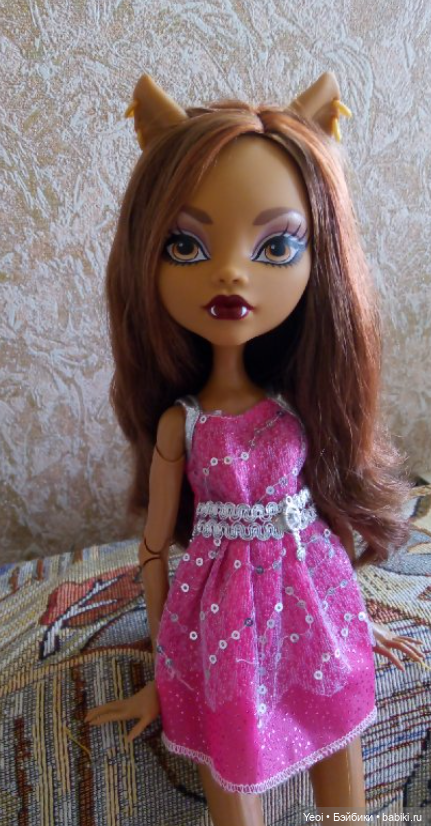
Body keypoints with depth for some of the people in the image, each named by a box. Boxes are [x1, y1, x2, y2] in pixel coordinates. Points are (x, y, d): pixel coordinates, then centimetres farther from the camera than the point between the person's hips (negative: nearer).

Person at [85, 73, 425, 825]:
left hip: (315, 604, 3)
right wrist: (162, 672, 4)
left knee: (340, 762, 19)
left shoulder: (300, 405, -10)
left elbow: (332, 504, 2)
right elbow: (155, 548, -5)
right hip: (225, 617, -2)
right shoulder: (178, 422, -15)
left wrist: (357, 619, 12)